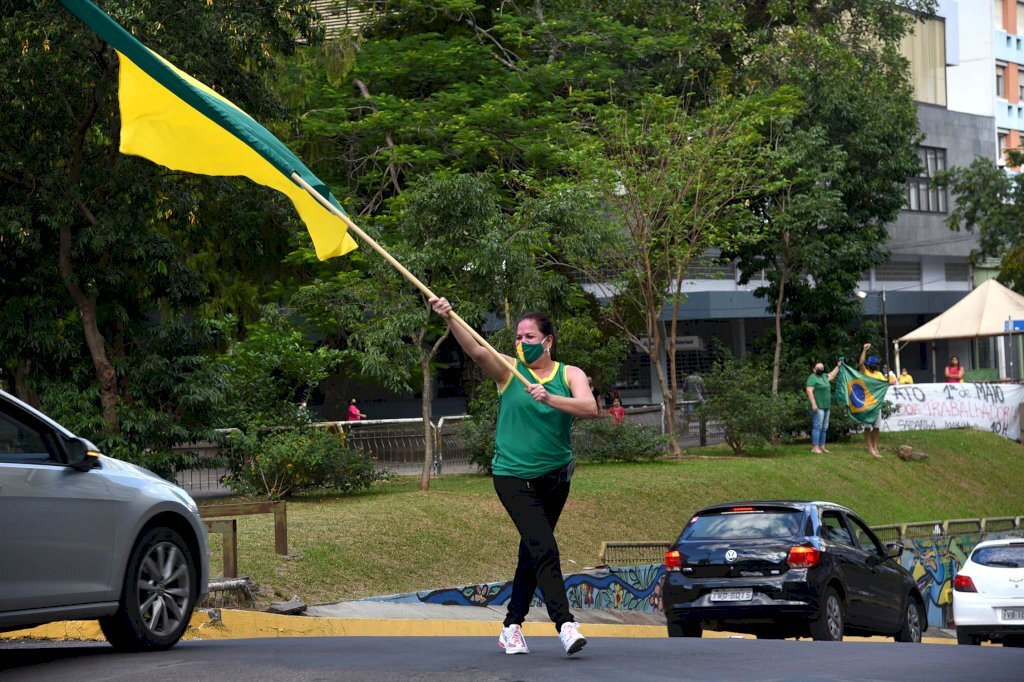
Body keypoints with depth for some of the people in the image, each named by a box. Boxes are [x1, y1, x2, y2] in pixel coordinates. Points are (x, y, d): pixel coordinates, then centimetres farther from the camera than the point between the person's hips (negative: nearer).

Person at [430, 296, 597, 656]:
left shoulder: (570, 374, 1)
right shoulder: (509, 369, -3)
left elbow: (590, 408, -18)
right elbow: (477, 352, -23)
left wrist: (550, 399, -33)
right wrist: (449, 319, -40)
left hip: (555, 477, 4)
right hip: (513, 476, -4)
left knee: (532, 552, 13)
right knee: (544, 548, -17)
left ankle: (512, 626, 25)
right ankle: (565, 624, -22)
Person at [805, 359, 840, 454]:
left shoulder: (823, 376, 18)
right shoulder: (812, 378, -9)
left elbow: (831, 376, 37)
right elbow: (809, 391, -17)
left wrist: (838, 366, 37)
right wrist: (813, 404, -23)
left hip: (826, 407, 9)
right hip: (818, 407, -9)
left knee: (824, 428, 8)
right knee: (817, 426, -12)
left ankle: (822, 447, 11)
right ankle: (815, 447, -13)